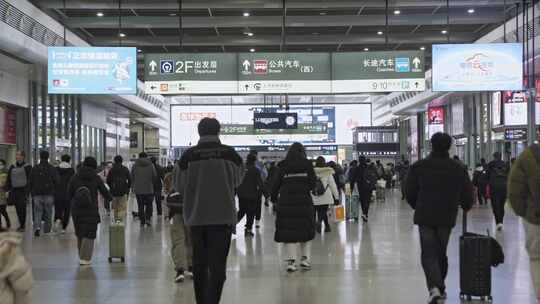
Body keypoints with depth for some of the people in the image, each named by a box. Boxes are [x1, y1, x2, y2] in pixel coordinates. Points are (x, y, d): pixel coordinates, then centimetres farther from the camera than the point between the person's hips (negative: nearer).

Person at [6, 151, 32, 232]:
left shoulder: (27, 167, -5)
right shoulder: (12, 167, 11)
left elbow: (29, 181, -8)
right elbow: (9, 180, 15)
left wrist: (27, 192, -14)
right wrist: (7, 190, 8)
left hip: (23, 191, -5)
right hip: (14, 191, 5)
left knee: (22, 208, -7)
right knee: (18, 209, 8)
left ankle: (23, 225, 1)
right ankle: (21, 224, 18)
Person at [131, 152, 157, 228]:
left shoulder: (135, 166, 1)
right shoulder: (151, 165, -2)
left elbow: (132, 178, 4)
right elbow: (155, 177, 1)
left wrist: (133, 186, 19)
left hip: (138, 190, 1)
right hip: (149, 189, -1)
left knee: (140, 206, 8)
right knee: (149, 205, 11)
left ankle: (142, 222, 7)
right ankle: (148, 219, -5)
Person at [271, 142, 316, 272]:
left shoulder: (282, 166, 3)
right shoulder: (307, 164, 2)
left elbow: (276, 184, 4)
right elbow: (313, 183, -1)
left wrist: (274, 199, 16)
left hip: (285, 203, 0)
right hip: (304, 202, 0)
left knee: (288, 232, 3)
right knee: (306, 230, 14)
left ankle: (291, 261, -2)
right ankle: (305, 258, 9)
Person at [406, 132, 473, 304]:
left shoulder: (418, 167, -4)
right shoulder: (458, 169, 1)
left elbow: (410, 193, 1)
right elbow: (468, 195, 5)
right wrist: (465, 206, 27)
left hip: (425, 217, -2)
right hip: (447, 218, 2)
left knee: (428, 254, -1)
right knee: (441, 253, 16)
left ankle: (434, 287, -21)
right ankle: (440, 287, 27)